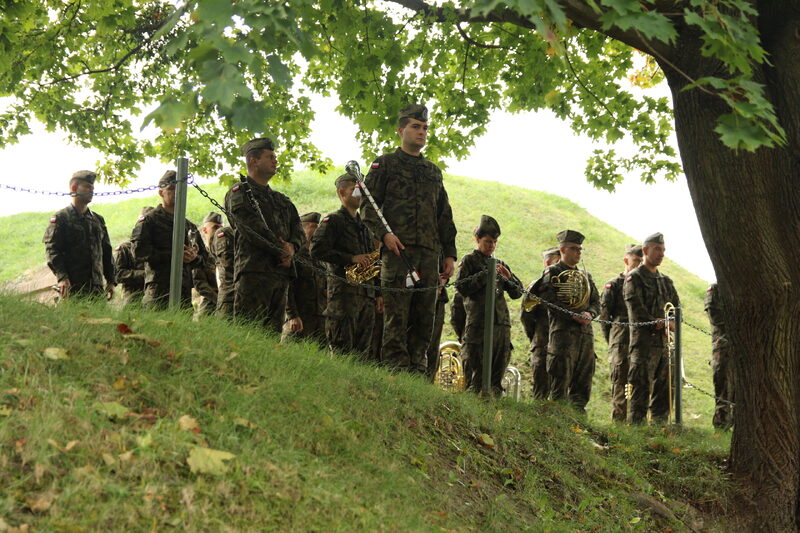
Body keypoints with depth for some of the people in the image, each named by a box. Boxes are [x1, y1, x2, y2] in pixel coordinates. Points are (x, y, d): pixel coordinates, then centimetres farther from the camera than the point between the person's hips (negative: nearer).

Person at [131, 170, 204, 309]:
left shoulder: (189, 226, 23)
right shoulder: (149, 220, 4)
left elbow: (201, 259, 25)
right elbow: (139, 252, -9)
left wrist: (194, 257, -1)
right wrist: (173, 255, -13)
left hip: (184, 291, 6)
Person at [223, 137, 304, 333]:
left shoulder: (282, 200, 27)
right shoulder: (239, 193, 2)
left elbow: (299, 232, 19)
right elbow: (252, 229, -11)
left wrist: (292, 247, -4)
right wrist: (283, 251, -8)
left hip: (281, 274, 7)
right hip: (253, 272, -7)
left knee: (273, 334, 4)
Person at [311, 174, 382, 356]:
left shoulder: (364, 224, 23)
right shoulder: (333, 221, -2)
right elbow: (316, 250, -15)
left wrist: (377, 293, 20)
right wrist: (351, 258, -17)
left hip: (366, 292, 8)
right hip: (344, 291, -8)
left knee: (362, 351, 6)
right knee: (342, 350, -10)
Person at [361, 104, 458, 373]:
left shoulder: (433, 171, 25)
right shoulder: (385, 164, 9)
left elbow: (445, 217, 24)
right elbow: (368, 205, 0)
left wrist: (450, 254, 16)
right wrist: (384, 233, -16)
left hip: (429, 252, 5)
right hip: (398, 249, -5)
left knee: (425, 315, 2)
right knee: (396, 313, -9)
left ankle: (418, 368, 6)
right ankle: (396, 367, -9)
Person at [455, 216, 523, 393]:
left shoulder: (499, 264, 21)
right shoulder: (469, 260, 6)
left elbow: (518, 292, 18)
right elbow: (461, 286, -7)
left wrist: (508, 278, -1)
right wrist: (484, 277, -13)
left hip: (502, 322, 6)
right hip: (479, 321, -6)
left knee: (499, 366, 6)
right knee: (476, 369, -8)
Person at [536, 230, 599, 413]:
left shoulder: (585, 275, 22)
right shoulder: (552, 273, 2)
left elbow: (596, 302, 19)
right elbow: (549, 301, -11)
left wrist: (589, 313, -5)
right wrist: (574, 316, -17)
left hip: (586, 334, 6)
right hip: (563, 332, -6)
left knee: (583, 384, 6)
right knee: (561, 380, -8)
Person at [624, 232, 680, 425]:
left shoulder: (665, 280, 21)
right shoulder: (634, 278, -1)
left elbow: (677, 307, 16)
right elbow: (636, 310, -11)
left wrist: (669, 323, -3)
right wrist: (656, 324, -12)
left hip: (665, 341, 7)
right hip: (644, 340, -7)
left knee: (663, 387, 8)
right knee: (641, 386, -9)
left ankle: (660, 423, 13)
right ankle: (635, 424, -7)